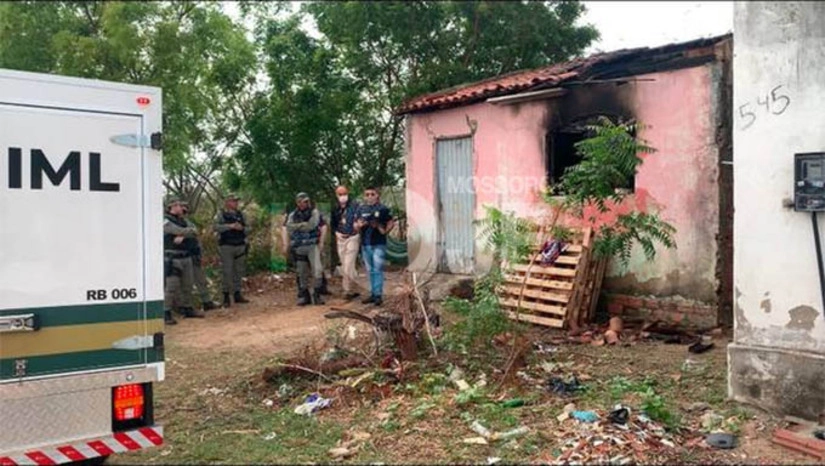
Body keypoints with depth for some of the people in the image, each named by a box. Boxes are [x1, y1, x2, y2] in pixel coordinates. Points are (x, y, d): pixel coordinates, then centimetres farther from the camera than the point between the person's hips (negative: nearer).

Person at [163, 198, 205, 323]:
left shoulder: (182, 221, 16)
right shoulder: (166, 222, -9)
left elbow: (193, 232, 2)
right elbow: (181, 231, -18)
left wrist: (183, 237, -16)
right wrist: (191, 231, 1)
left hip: (186, 257, 8)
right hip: (172, 259, -8)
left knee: (187, 285, 15)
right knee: (171, 286, -9)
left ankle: (187, 309, 28)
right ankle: (166, 313, -4)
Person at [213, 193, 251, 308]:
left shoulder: (240, 215, 14)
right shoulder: (221, 215, 0)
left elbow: (248, 229, 12)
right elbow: (216, 227, -14)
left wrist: (242, 228, -9)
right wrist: (230, 226, -20)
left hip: (240, 246, 5)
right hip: (226, 246, -5)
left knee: (239, 272, 9)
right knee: (227, 272, -4)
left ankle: (237, 294, 18)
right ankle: (226, 296, 4)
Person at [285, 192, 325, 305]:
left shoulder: (314, 212, 1)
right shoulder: (293, 215, 8)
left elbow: (311, 225, -15)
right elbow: (289, 228, -9)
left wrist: (297, 226, -7)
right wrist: (303, 225, -15)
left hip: (312, 246, -2)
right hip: (298, 247, 2)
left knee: (317, 270, -13)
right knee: (302, 273, 9)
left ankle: (317, 294, 1)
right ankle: (304, 296, 20)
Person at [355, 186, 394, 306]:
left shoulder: (383, 209, -4)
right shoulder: (361, 209, 7)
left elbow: (391, 223, 0)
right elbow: (356, 225, 10)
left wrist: (384, 231, -12)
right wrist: (358, 225, -11)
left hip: (379, 244, -5)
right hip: (365, 244, 5)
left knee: (378, 270, -5)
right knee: (370, 271, 12)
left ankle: (378, 295, -2)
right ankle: (373, 294, 20)